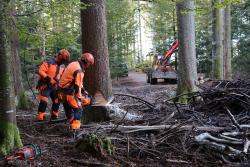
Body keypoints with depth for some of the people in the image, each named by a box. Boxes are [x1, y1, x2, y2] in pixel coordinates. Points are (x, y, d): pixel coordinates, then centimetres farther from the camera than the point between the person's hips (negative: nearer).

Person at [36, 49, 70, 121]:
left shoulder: (62, 66, 8)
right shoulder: (48, 62, -14)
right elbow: (40, 71, -21)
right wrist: (48, 79, -28)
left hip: (54, 86, 7)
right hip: (45, 85, -7)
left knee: (57, 101, 12)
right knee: (44, 102, -16)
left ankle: (54, 117, 27)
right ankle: (40, 117, -7)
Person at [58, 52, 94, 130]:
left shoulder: (73, 64, 8)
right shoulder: (79, 70, -21)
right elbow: (77, 86, -19)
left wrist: (82, 89, 20)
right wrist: (79, 97, -7)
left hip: (61, 91, 10)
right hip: (69, 92, -10)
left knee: (68, 109, 20)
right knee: (78, 109, -2)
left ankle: (72, 125, 33)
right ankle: (75, 128, -6)